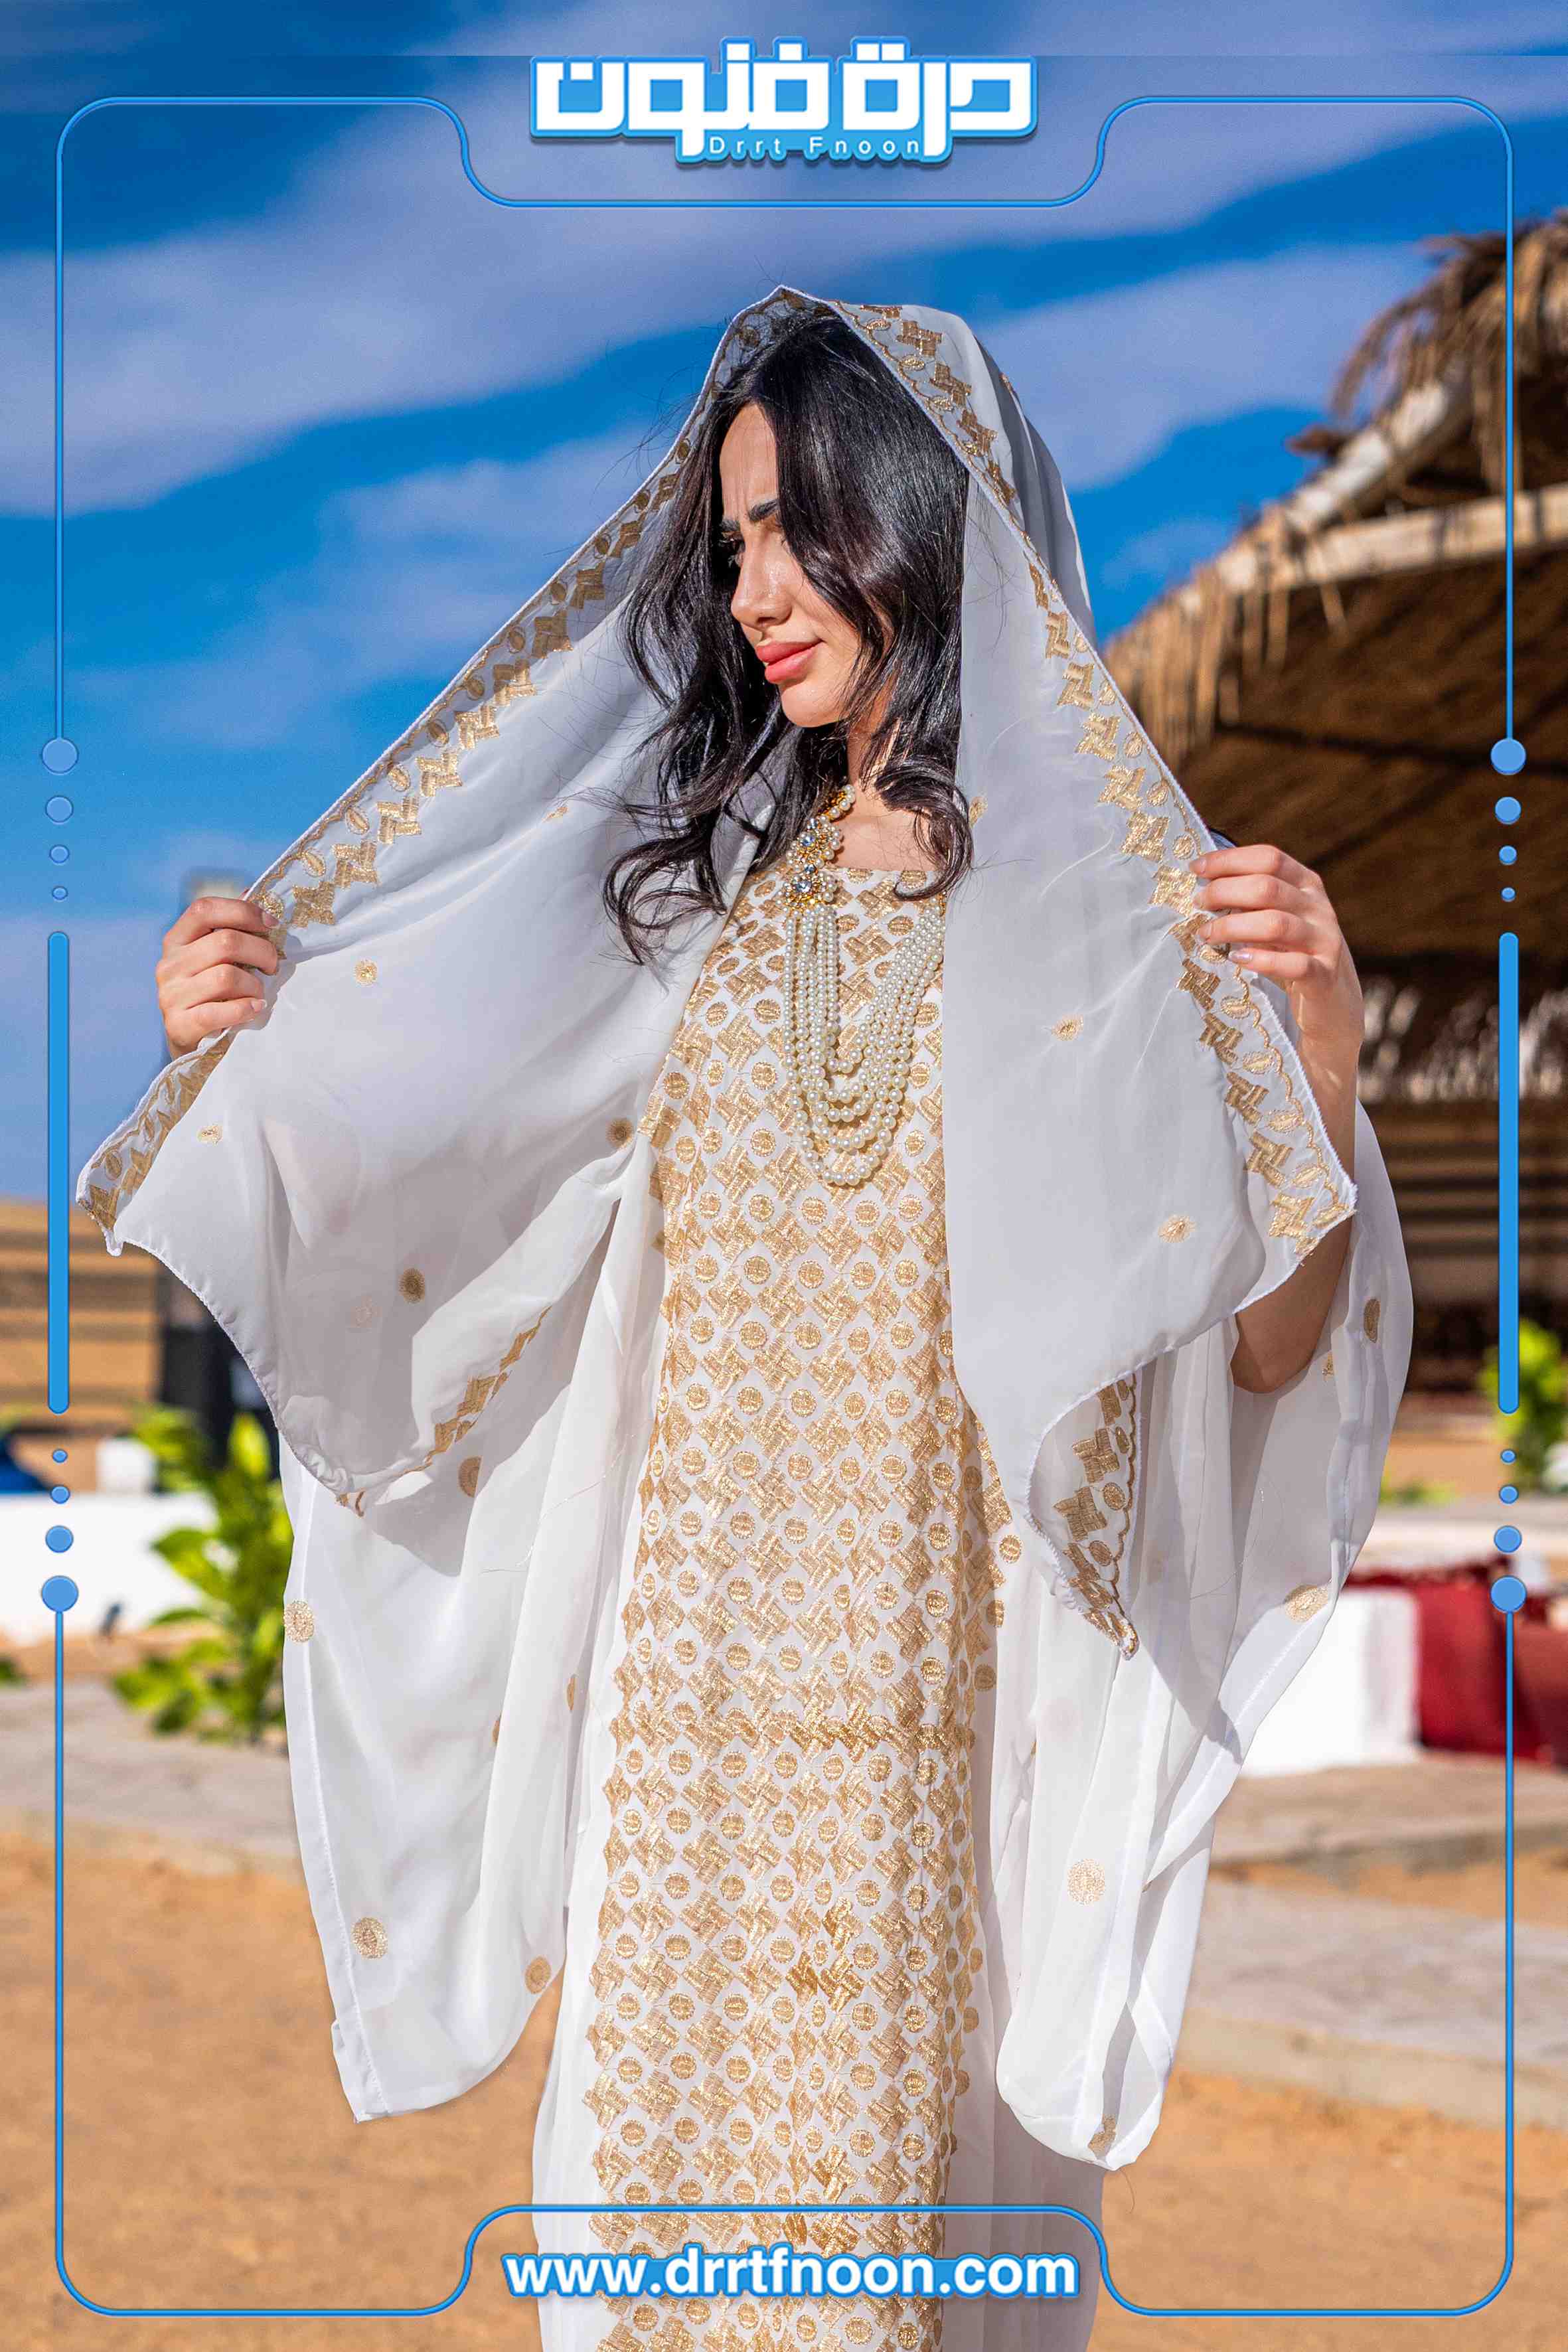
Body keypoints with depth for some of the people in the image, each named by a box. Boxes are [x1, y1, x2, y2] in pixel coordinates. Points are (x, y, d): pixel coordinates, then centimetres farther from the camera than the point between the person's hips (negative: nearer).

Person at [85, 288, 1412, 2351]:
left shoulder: (1114, 892, -2)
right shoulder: (707, 888, 11)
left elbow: (1268, 1348, -8)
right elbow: (441, 1176, 16)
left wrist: (1318, 1056, -23)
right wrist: (248, 1047, 2)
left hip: (952, 1698, -3)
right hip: (697, 1690, 4)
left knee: (907, 2170, 1)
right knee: (665, 2140, 8)